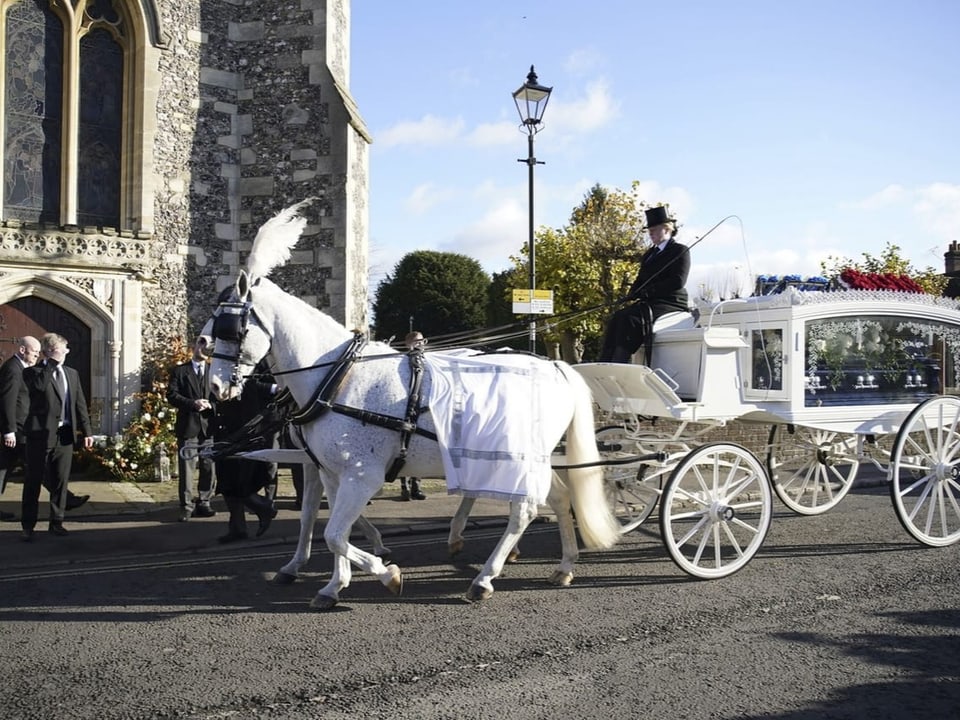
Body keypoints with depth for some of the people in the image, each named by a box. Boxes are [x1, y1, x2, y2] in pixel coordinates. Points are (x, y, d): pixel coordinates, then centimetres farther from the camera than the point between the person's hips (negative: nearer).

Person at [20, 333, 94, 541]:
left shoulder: (72, 374, 14)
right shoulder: (33, 372, -2)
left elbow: (80, 404, 13)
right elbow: (39, 386, -26)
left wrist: (87, 431, 7)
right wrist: (52, 363, -20)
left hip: (65, 435, 4)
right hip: (41, 434, -4)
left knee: (60, 481, 8)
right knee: (34, 481, 1)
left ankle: (56, 522, 18)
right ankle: (28, 526, 8)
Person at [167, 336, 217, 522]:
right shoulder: (179, 371, 7)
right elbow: (172, 395, -2)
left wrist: (210, 405, -11)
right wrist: (193, 404, -15)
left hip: (208, 425, 3)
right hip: (188, 426, -2)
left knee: (208, 468, 3)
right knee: (187, 468, -4)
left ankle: (203, 503, 12)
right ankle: (187, 507, 0)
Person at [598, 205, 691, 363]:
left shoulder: (680, 251, 1)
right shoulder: (649, 254, 25)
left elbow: (678, 281, -13)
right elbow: (640, 280, 21)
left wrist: (648, 291, -16)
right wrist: (633, 296, -2)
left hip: (672, 304, -7)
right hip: (649, 303, 7)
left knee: (631, 319, -31)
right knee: (617, 318, -20)